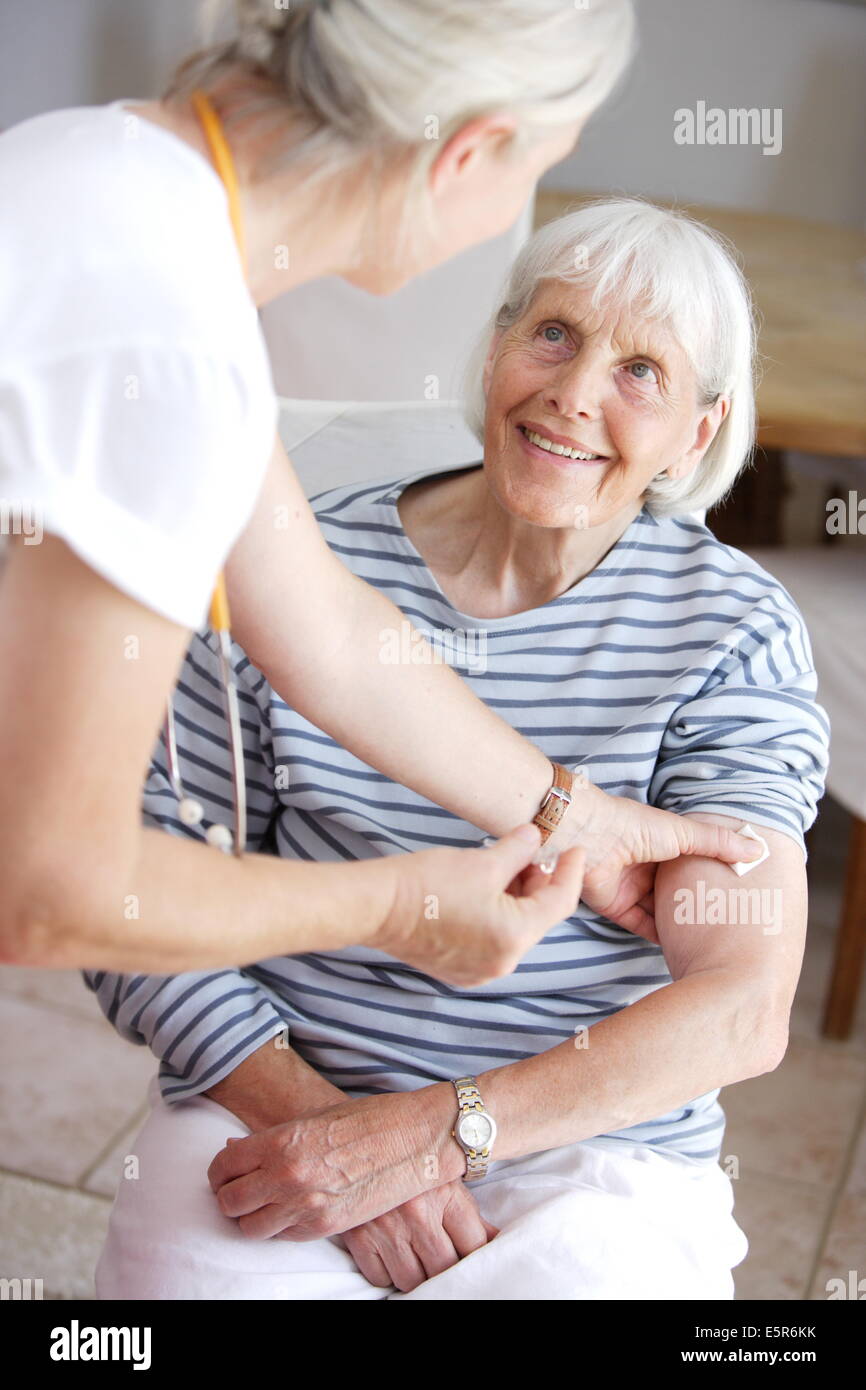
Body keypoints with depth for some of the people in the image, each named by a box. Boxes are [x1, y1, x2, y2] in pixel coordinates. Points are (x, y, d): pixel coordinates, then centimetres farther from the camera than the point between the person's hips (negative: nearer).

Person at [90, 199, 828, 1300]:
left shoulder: (734, 631, -5)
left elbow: (742, 1009, -12)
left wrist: (424, 1133, -18)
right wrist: (314, 1111, -15)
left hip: (593, 1148, 0)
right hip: (274, 1098, 0)